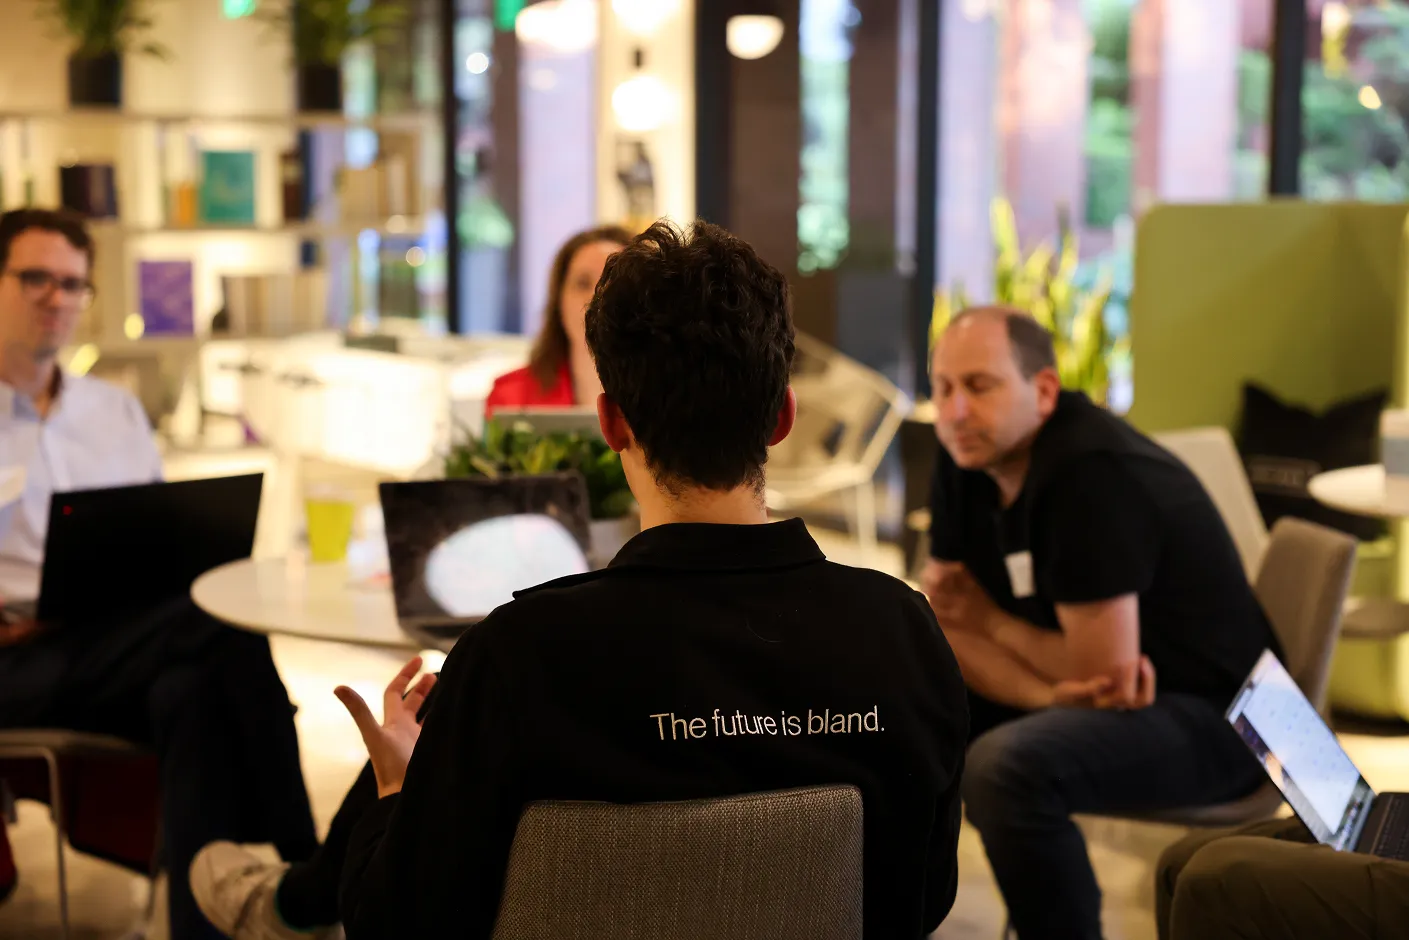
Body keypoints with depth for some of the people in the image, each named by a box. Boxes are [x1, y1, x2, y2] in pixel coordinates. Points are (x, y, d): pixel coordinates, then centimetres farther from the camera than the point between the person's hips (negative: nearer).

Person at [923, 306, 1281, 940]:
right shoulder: (964, 459, -2)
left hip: (1209, 719, -8)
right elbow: (942, 630, -2)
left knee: (1003, 766, -32)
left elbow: (1106, 675, -26)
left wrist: (992, 620, -10)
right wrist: (1052, 694, -19)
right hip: (1081, 693, 8)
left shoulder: (1093, 473, -26)